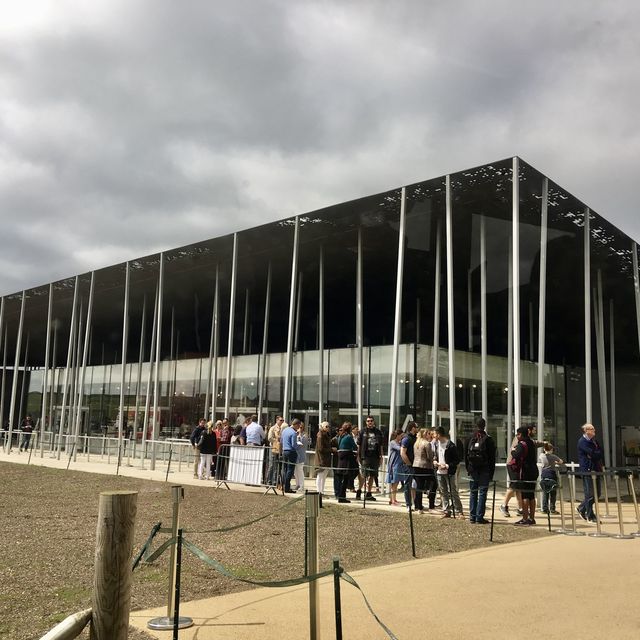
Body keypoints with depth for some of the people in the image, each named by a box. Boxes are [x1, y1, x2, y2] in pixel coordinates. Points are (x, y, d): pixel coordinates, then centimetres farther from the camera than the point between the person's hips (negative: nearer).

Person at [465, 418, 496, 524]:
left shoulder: (470, 439, 3)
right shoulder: (488, 439, -5)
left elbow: (465, 455, 8)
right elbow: (492, 458, -4)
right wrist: (491, 473, 1)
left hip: (473, 470, 3)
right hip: (484, 471, -3)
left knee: (473, 492, 9)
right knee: (482, 493, 0)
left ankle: (472, 516, 9)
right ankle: (479, 517, -2)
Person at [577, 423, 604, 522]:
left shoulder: (594, 440, 19)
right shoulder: (583, 441, -10)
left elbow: (600, 453, 14)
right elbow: (592, 453, -19)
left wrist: (601, 465, -1)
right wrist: (598, 454, -1)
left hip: (596, 469, 9)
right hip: (587, 470, -9)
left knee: (597, 493, 11)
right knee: (590, 494, -4)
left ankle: (582, 508, 26)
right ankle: (590, 516, 4)